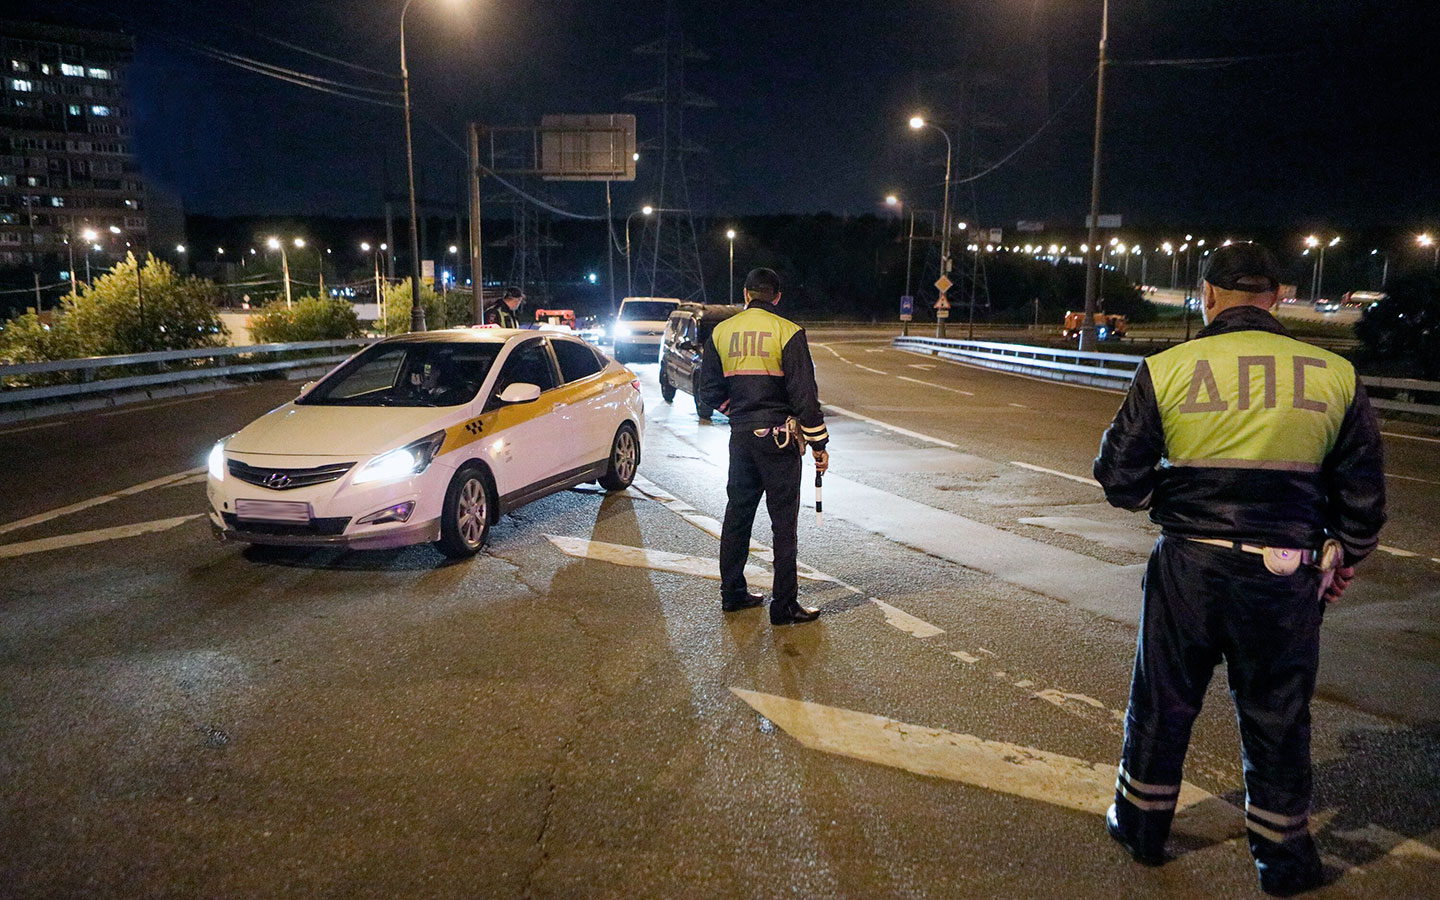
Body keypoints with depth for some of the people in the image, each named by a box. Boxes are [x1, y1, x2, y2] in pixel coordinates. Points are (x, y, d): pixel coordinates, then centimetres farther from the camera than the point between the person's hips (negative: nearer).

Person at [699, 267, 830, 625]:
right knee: (784, 522, 2)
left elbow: (709, 390, 9)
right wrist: (818, 444, -5)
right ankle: (784, 606, 6)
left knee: (737, 514, 17)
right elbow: (805, 394, -12)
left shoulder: (721, 332, 5)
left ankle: (732, 593, 26)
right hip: (778, 436, -5)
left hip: (740, 435, 5)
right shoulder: (787, 332, -10)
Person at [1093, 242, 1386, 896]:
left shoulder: (1167, 369, -7)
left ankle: (1141, 826, 34)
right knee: (1277, 721, 17)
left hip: (1187, 568, -1)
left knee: (1162, 704, 17)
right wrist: (1343, 561, 21)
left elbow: (1119, 478, -4)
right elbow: (1363, 494, 6)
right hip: (1286, 580, 1)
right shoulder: (1335, 375, -1)